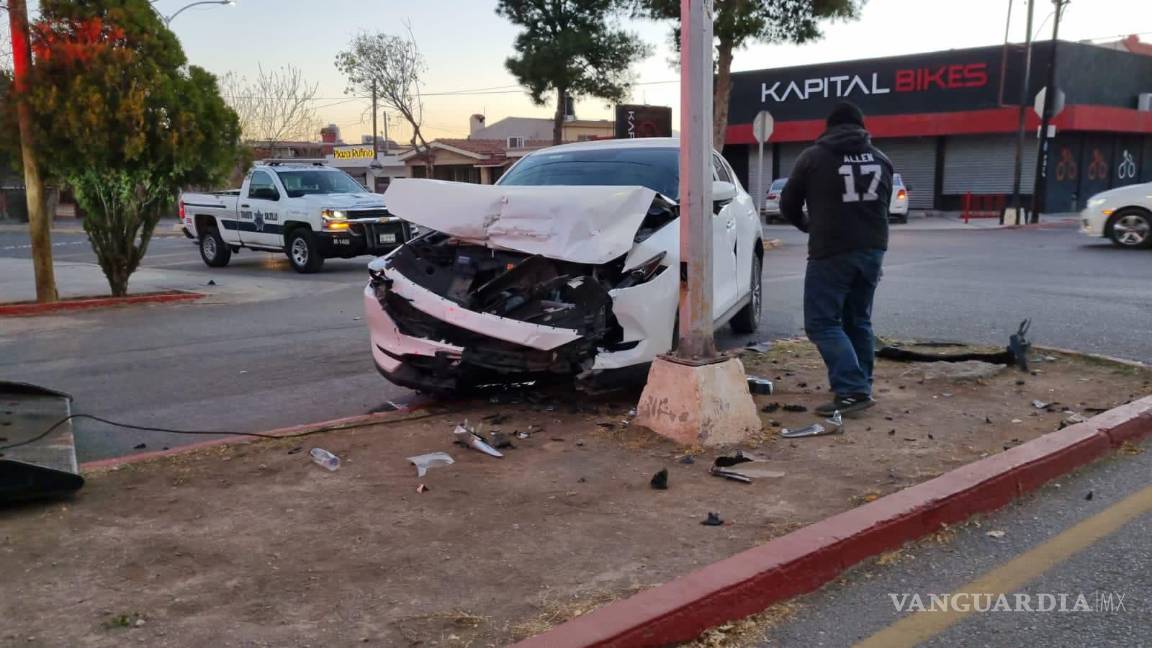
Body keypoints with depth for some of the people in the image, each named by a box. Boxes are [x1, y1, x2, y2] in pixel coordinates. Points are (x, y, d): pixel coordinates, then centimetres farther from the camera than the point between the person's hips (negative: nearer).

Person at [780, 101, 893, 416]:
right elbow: (883, 204, 20)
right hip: (872, 249, 6)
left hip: (831, 251, -6)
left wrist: (809, 225, 25)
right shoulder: (881, 159, 15)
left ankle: (852, 390, -15)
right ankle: (861, 388, 19)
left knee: (821, 322, -4)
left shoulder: (813, 156, 0)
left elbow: (788, 205, 6)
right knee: (858, 321, 16)